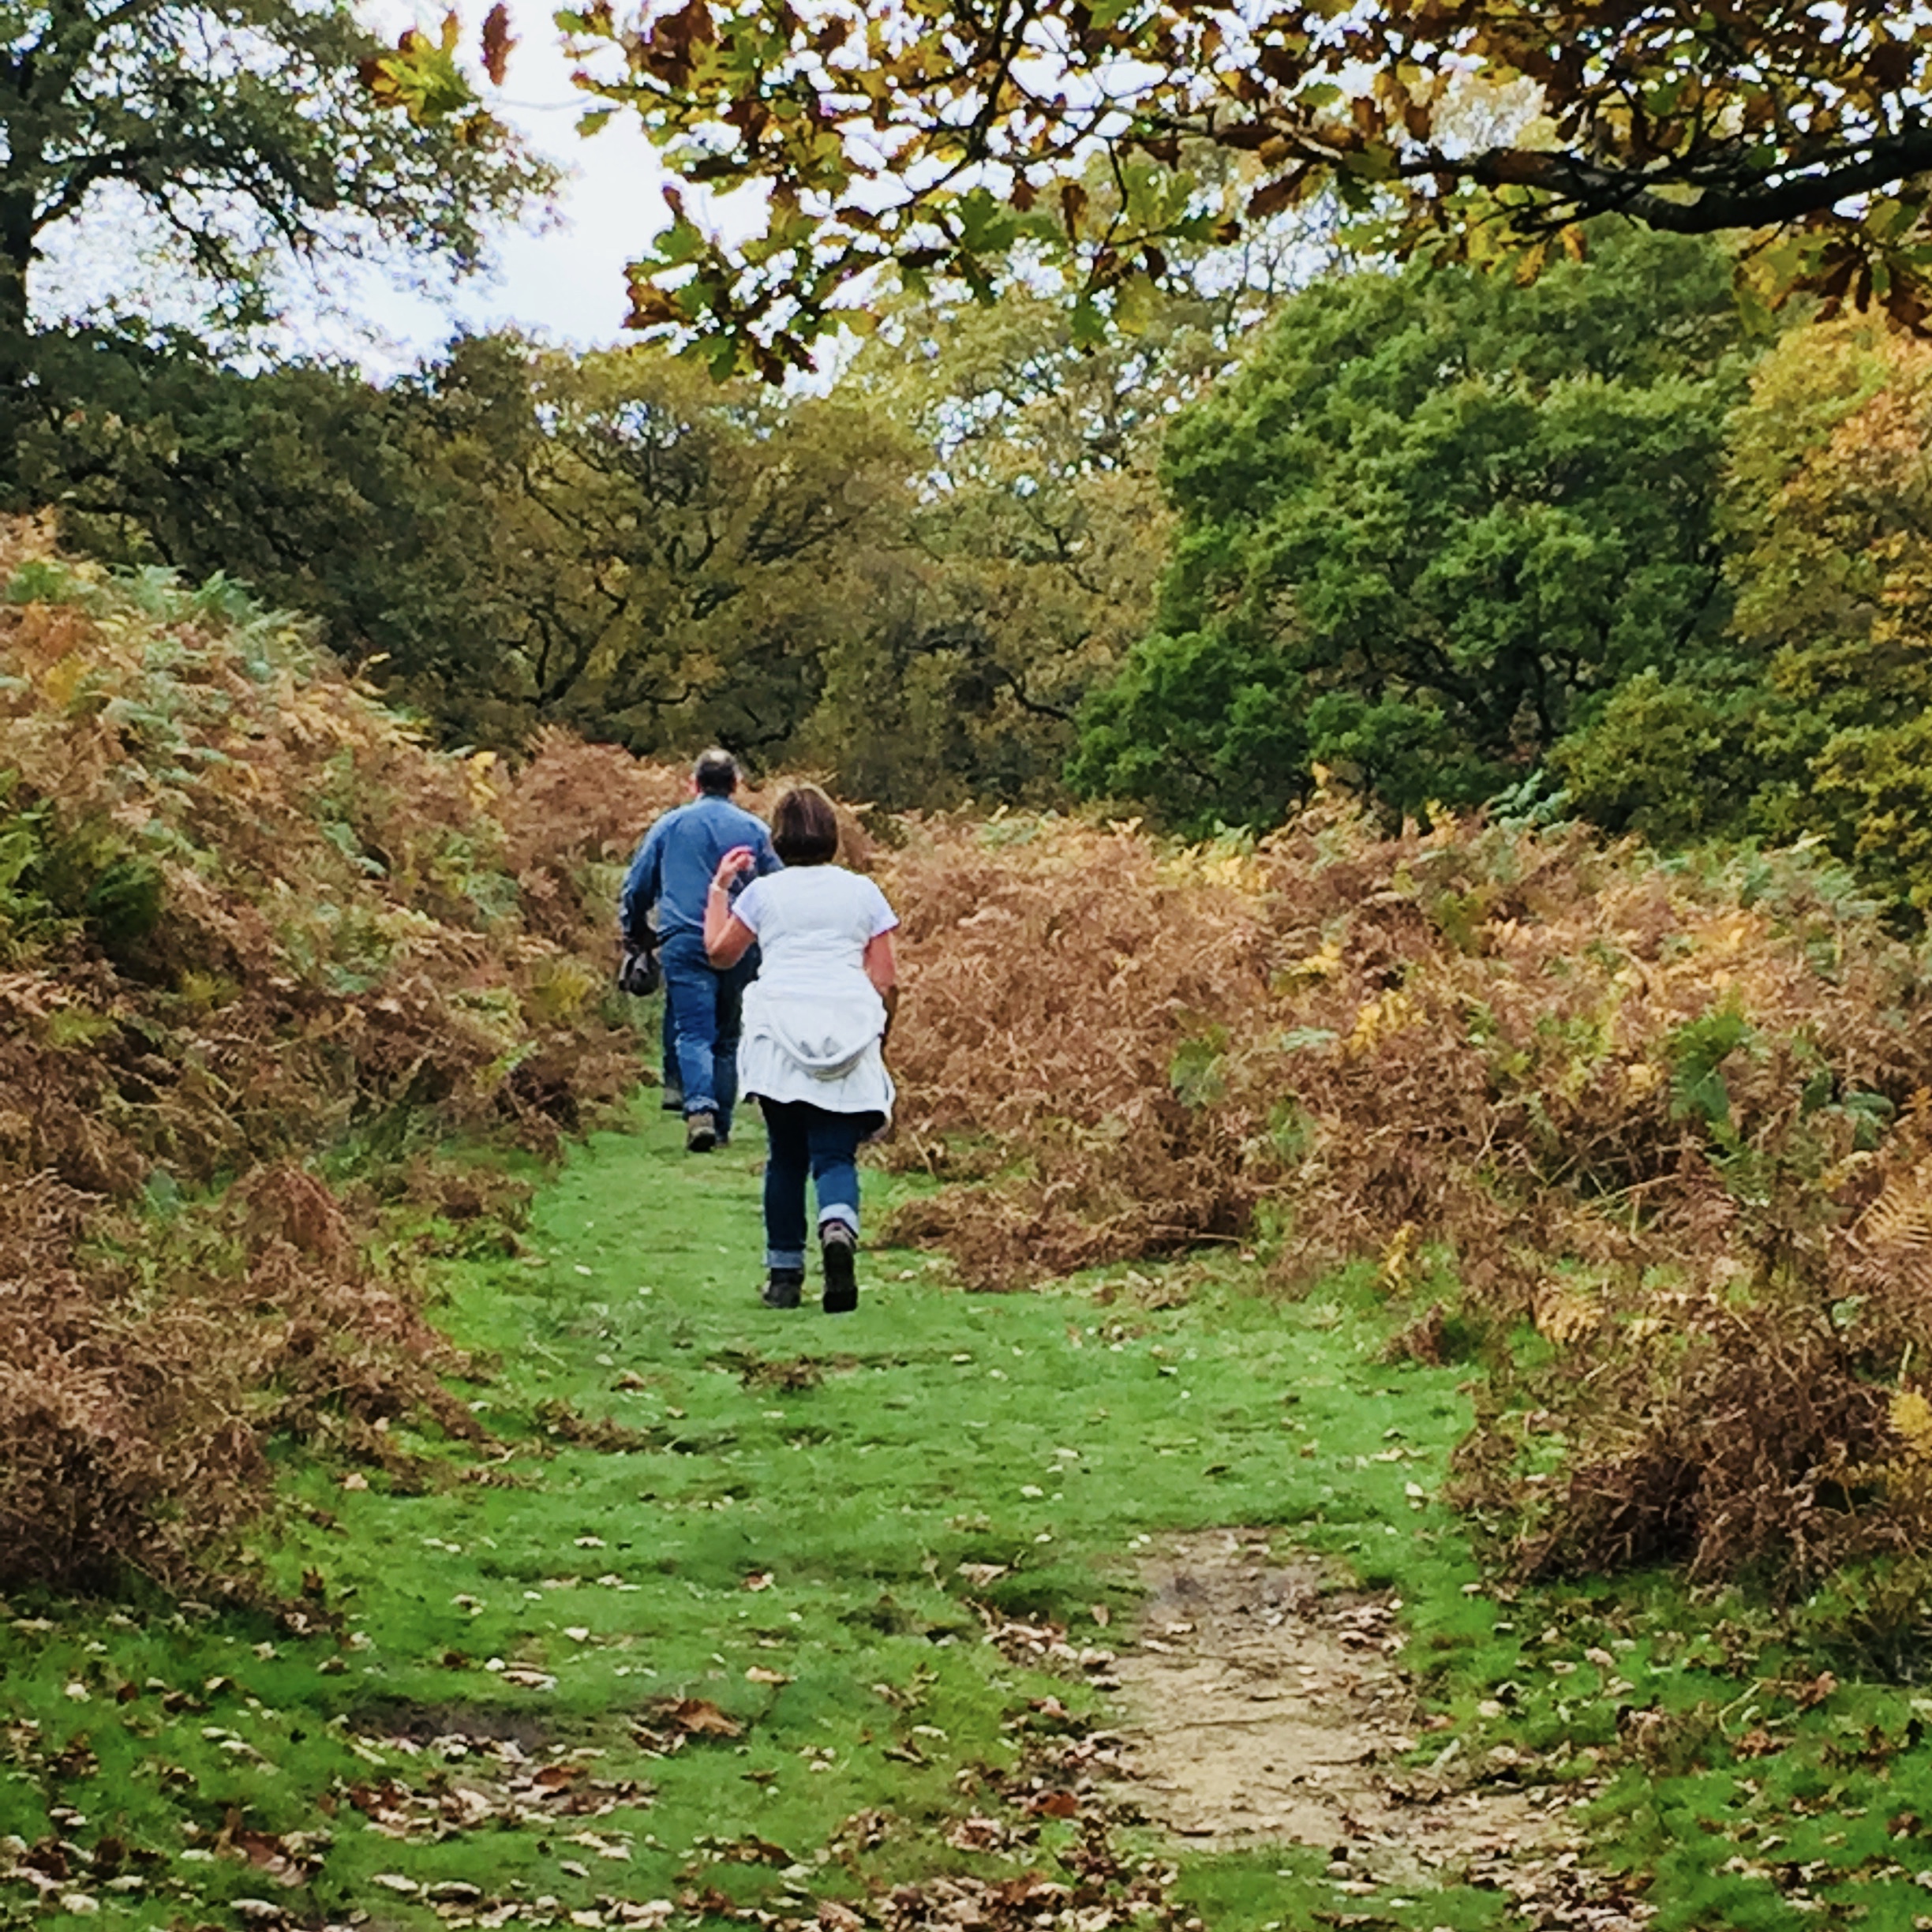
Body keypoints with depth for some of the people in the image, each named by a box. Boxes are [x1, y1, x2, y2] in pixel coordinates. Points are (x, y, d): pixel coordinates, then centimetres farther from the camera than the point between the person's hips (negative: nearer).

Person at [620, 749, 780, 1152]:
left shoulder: (670, 825, 7)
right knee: (727, 1036, 12)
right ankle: (721, 1124, 13)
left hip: (685, 942, -2)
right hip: (740, 947, 2)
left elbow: (638, 885, 12)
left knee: (694, 1032, -7)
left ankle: (700, 1109, -29)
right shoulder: (755, 830, 8)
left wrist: (635, 935, 27)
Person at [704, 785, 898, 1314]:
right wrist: (876, 1032, 22)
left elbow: (720, 954, 21)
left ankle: (784, 1274, 8)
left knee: (786, 1156, 8)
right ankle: (839, 1228, -32)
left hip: (780, 1032, 0)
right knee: (835, 1154, -1)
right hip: (848, 1030, 0)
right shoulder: (863, 893, 9)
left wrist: (720, 886, 29)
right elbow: (887, 981, 7)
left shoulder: (763, 892, 7)